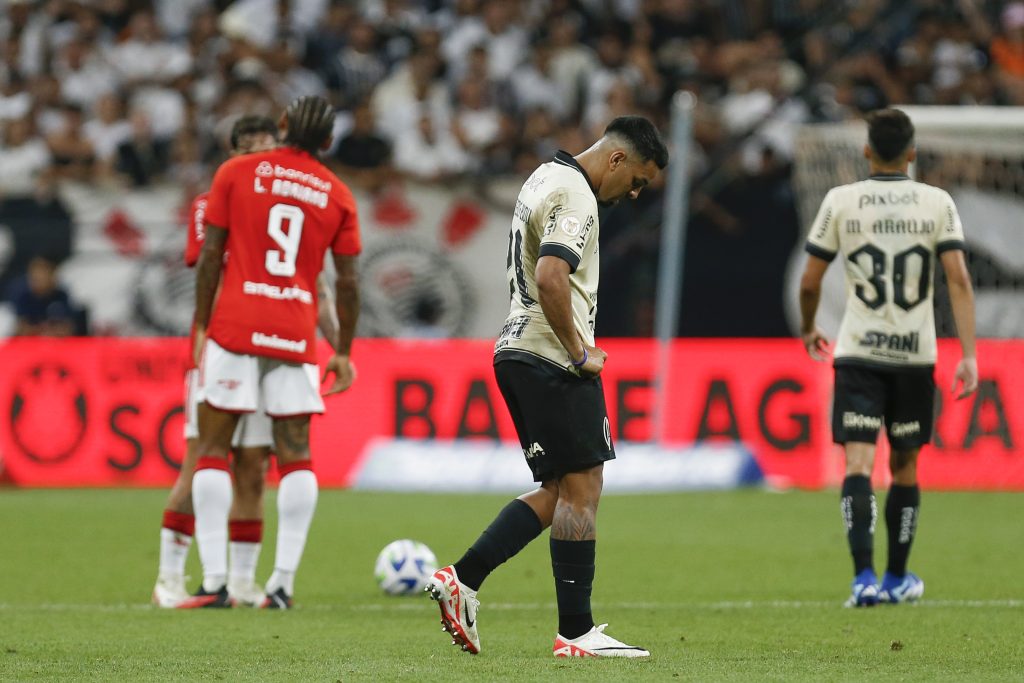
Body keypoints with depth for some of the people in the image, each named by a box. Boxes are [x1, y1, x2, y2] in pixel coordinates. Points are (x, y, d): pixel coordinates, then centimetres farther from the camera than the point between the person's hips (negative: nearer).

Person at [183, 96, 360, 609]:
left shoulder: (236, 173, 3)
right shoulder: (337, 195, 8)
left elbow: (211, 256, 1)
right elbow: (347, 282, 7)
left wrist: (201, 327, 7)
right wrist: (343, 352, 15)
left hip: (235, 328, -2)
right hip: (296, 334, 2)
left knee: (212, 449, 2)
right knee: (296, 457, 8)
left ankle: (215, 582, -6)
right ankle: (283, 582, 0)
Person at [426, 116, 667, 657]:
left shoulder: (546, 177, 18)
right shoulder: (576, 196, -14)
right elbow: (551, 278, -27)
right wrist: (580, 353, -18)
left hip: (516, 352, 10)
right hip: (553, 362, -10)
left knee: (558, 492, 12)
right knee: (582, 488, -5)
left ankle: (462, 580, 6)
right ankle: (575, 632, -5)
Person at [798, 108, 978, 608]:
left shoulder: (840, 202, -1)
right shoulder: (937, 203, 1)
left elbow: (809, 281, 3)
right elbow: (958, 279, -7)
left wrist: (807, 330, 23)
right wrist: (969, 355, -7)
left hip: (857, 354, -1)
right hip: (915, 354, 1)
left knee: (858, 463, -7)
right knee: (905, 465, 15)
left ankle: (864, 577, -23)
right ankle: (898, 579, 25)